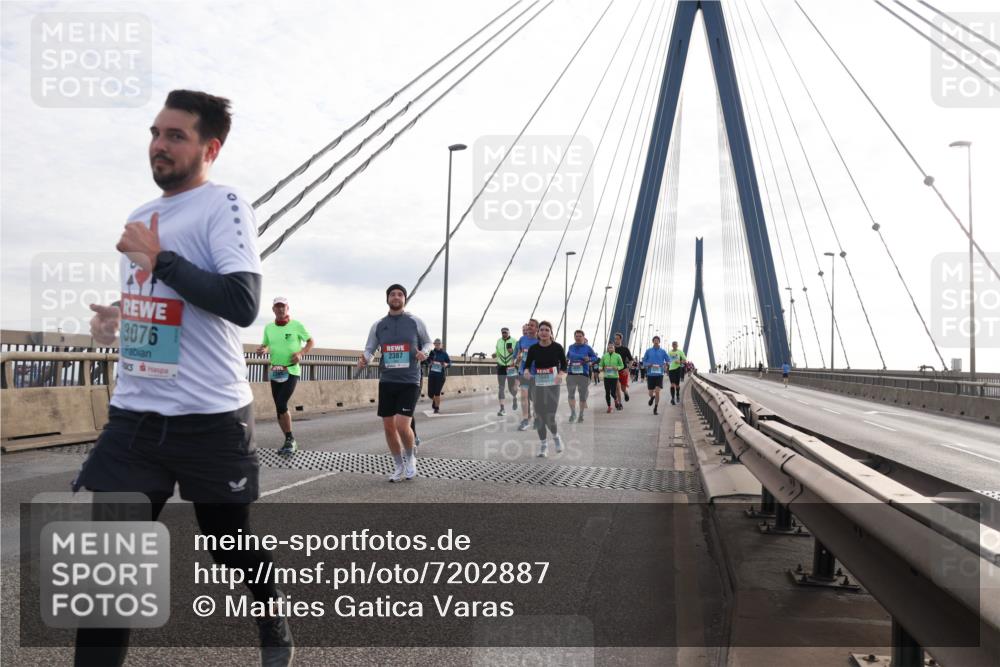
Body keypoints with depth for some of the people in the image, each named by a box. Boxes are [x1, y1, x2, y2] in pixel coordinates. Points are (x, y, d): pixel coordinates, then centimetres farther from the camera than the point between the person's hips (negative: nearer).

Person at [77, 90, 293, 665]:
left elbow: (243, 304, -23)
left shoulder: (224, 205, -9)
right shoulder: (142, 217, 15)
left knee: (234, 544, 13)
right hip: (133, 415, 6)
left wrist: (159, 257, -17)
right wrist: (117, 318, 7)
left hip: (210, 419, -6)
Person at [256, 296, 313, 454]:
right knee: (279, 408, 6)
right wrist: (262, 349, -5)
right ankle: (290, 442, 17)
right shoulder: (268, 327, 7)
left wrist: (301, 353, -11)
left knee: (282, 404, -18)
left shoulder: (296, 325, -5)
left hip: (291, 371, -5)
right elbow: (265, 345, 18)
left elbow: (310, 341, 5)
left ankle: (290, 439, -3)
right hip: (275, 372, 5)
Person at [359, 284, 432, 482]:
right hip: (387, 381, 4)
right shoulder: (378, 325, 6)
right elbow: (369, 349, 9)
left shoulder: (415, 322, 0)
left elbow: (428, 343, 11)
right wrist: (364, 360, -13)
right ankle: (399, 467, 26)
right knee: (388, 427, 6)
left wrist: (424, 352, -12)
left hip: (409, 382, -3)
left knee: (402, 426, -15)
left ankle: (410, 457, 16)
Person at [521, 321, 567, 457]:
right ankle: (543, 445, 20)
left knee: (550, 417, -7)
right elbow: (527, 364, 2)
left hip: (553, 385, -2)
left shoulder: (557, 347, -5)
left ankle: (556, 436, 26)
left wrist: (560, 374, -19)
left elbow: (564, 365, 0)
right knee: (539, 416, 3)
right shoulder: (533, 348, -1)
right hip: (538, 385, 2)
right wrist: (526, 371, -21)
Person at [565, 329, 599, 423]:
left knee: (583, 395, 5)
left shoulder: (588, 348, 2)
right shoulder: (571, 347, 10)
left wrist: (589, 359, -14)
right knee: (571, 394, -4)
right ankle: (573, 413, 7)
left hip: (583, 374, -2)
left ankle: (581, 415, 17)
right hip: (571, 374, 2)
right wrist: (566, 361, 1)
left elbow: (595, 357, 4)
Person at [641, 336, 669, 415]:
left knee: (657, 391, -12)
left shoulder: (663, 351, 4)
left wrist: (663, 365, -12)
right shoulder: (648, 351, 5)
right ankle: (652, 397, 43)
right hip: (650, 374, 1)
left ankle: (656, 408, 2)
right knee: (651, 393, 5)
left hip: (659, 374, -1)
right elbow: (644, 362, 6)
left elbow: (668, 361, 8)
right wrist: (649, 365, -13)